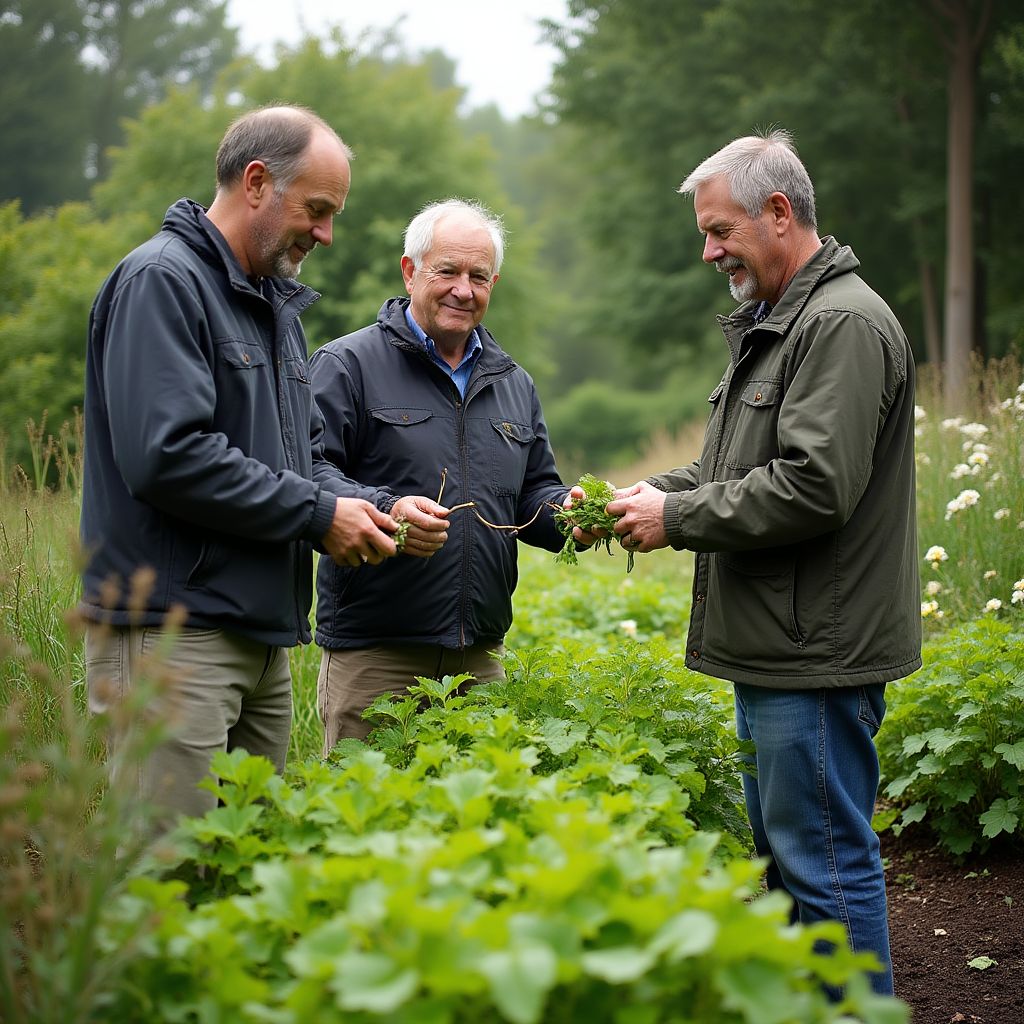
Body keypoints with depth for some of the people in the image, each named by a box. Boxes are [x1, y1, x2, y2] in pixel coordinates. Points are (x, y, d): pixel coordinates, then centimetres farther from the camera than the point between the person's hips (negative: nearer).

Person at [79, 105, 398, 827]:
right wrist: (316, 513, -14)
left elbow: (308, 453, 24)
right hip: (171, 631, -9)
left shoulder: (276, 303, 20)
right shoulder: (161, 280, -9)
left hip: (264, 636, 9)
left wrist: (356, 510, 1)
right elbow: (168, 455, -21)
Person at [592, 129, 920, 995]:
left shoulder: (845, 325, -16)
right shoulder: (776, 323, 18)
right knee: (778, 851, 18)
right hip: (775, 650, 11)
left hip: (820, 656, -11)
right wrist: (657, 492, 7)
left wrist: (678, 518, -15)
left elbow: (813, 486, -24)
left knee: (826, 861, -4)